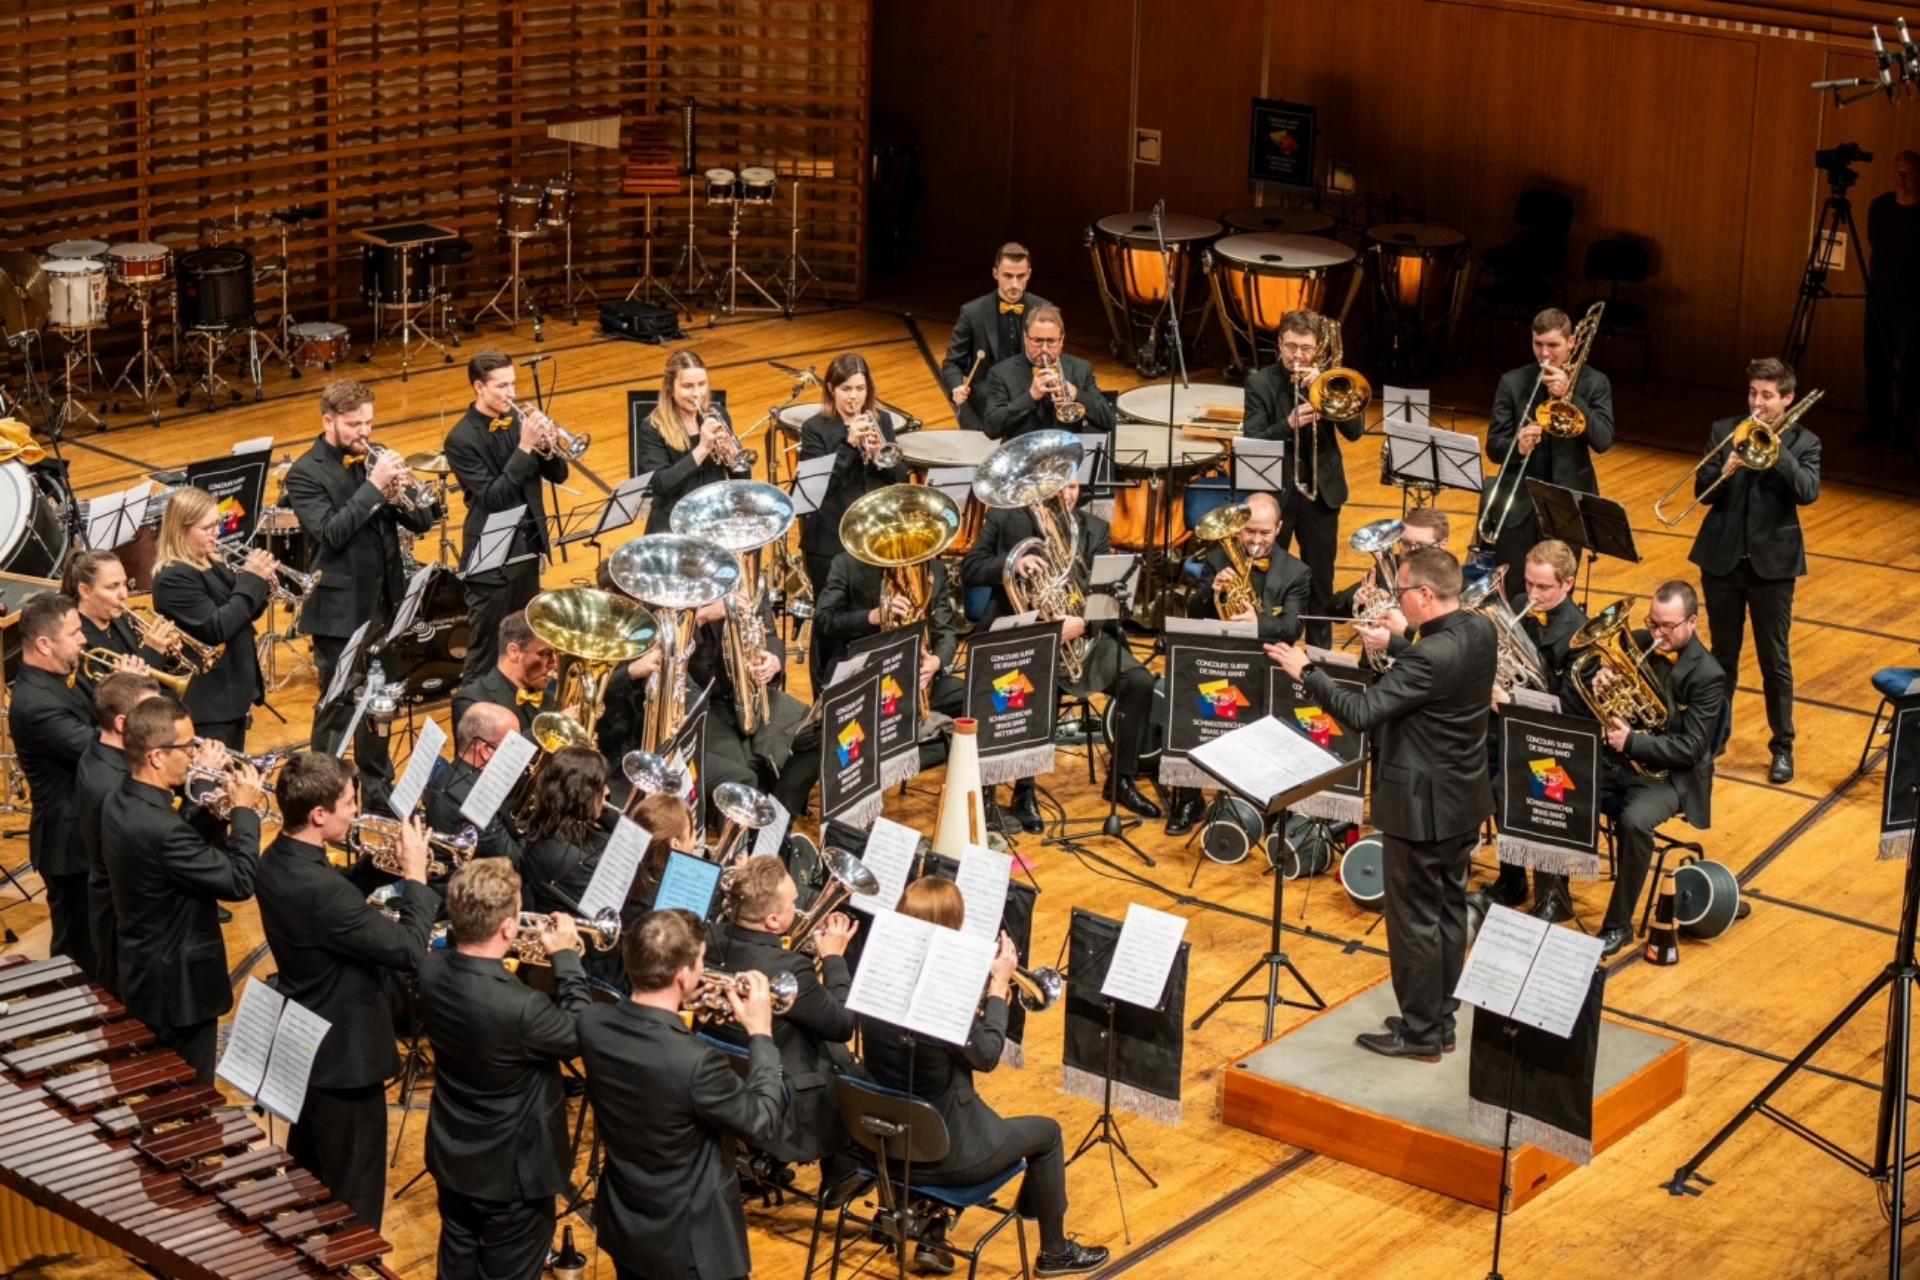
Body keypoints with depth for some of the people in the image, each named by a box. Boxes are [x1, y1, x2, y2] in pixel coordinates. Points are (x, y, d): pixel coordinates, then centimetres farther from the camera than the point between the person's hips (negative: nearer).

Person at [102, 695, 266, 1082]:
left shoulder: (121, 803, -3)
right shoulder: (160, 828, -33)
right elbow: (240, 883, -27)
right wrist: (245, 811, -15)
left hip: (144, 976, 10)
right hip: (178, 987, -10)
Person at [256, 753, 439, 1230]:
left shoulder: (276, 862, -4)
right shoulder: (320, 888, -33)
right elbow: (409, 950, -29)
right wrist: (415, 875, -18)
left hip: (303, 1045, 10)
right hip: (344, 1056, -10)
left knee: (308, 1177, 27)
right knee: (353, 1202, 6)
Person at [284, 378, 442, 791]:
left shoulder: (375, 460, 6)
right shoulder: (305, 474, -10)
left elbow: (421, 521, 4)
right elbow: (330, 532, -23)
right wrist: (374, 487, -26)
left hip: (384, 604, 6)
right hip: (341, 610, -6)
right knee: (337, 709, 1)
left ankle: (378, 786, 31)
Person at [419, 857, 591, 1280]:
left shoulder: (431, 969, -16)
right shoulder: (519, 1008, -37)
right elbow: (583, 1034, -17)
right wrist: (566, 958, -10)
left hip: (451, 1156, 7)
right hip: (511, 1171, -7)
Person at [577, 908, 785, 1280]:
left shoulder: (593, 1023, -14)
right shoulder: (695, 1061, -34)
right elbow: (762, 1122, -17)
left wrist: (687, 1003, 5)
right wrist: (760, 1034, -9)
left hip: (622, 1223, 6)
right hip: (690, 1242, -6)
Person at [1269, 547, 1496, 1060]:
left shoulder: (1431, 657, -29)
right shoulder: (1480, 631, -1)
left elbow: (1360, 712, -28)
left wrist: (1305, 671, -18)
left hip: (1422, 806, -9)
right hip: (1463, 799, 9)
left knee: (1414, 919, 3)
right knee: (1449, 909, 18)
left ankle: (1420, 1033, 13)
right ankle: (1442, 1017, 29)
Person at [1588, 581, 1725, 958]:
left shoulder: (1707, 676, -13)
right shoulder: (1637, 644, 3)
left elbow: (1690, 749, -18)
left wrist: (1633, 741, -27)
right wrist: (1601, 683, -14)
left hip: (1668, 773, -5)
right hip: (1616, 757, 5)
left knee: (1634, 822, -35)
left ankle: (1618, 925, -18)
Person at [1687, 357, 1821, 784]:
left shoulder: (1803, 443, -2)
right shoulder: (1724, 431, 3)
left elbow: (1808, 493, -18)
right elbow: (1701, 490, -2)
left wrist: (1774, 447, -23)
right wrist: (1723, 472, -23)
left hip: (1772, 564, -2)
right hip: (1722, 559, 2)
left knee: (1775, 661, 5)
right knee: (1722, 655, 15)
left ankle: (1782, 746, 16)